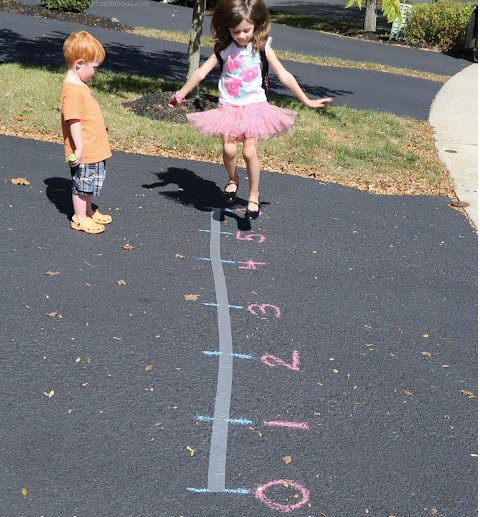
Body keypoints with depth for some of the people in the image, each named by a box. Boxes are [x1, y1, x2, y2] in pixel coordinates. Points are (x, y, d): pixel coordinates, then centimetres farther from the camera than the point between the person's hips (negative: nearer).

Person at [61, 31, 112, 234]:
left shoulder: (79, 85, 10)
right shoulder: (72, 90, -23)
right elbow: (73, 121, -25)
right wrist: (79, 148, -25)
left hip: (93, 150, 10)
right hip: (84, 153, -10)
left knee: (88, 184, 22)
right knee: (82, 184, 4)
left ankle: (88, 211, 36)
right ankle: (80, 218, 16)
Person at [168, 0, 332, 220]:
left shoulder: (262, 47, -5)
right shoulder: (223, 49, -1)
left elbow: (284, 76, -2)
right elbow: (201, 72, 4)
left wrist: (306, 100, -1)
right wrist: (181, 94, 9)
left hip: (254, 106, -1)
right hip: (228, 107, 2)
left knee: (249, 151, -14)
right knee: (229, 149, -13)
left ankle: (254, 195, 5)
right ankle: (232, 180, 19)